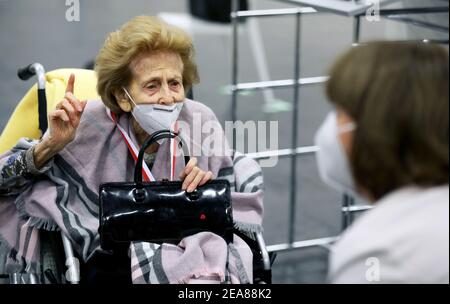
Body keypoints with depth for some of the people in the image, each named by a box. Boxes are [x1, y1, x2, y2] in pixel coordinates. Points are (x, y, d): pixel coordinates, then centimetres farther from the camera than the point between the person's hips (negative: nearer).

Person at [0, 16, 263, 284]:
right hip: (111, 263, -1)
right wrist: (50, 146, -17)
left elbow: (240, 206, 6)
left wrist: (209, 190, -14)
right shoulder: (92, 125, -7)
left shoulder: (200, 121, -3)